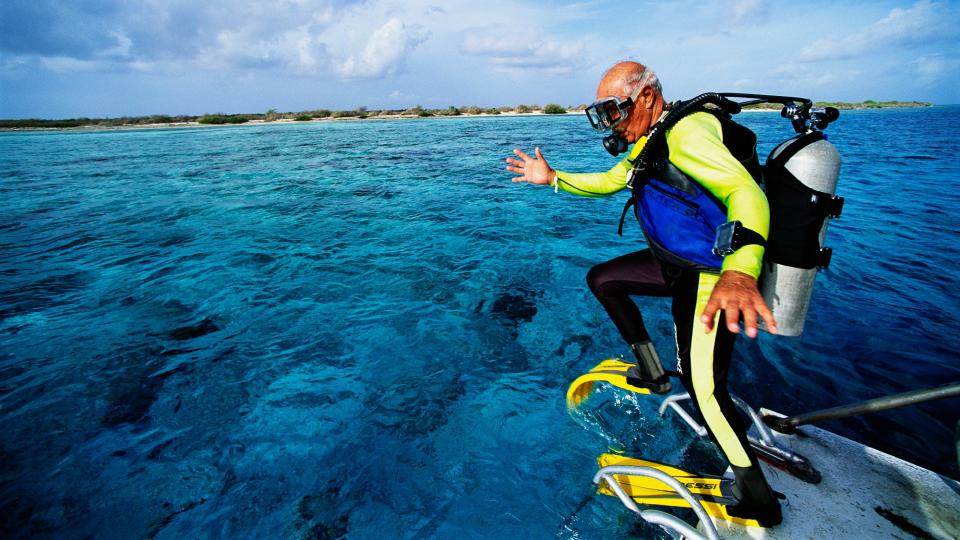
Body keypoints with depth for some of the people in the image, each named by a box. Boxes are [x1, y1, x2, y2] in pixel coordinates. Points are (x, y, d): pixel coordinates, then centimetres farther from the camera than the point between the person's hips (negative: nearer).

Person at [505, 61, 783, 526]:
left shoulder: (686, 131, -22)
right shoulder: (650, 142, 10)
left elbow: (745, 193, -37)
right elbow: (608, 181, 22)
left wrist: (739, 271, -55)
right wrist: (551, 178, 10)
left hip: (713, 271, -10)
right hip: (678, 259, 10)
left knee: (703, 386, -10)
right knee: (601, 278, 13)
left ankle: (758, 501, 10)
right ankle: (652, 370, 20)